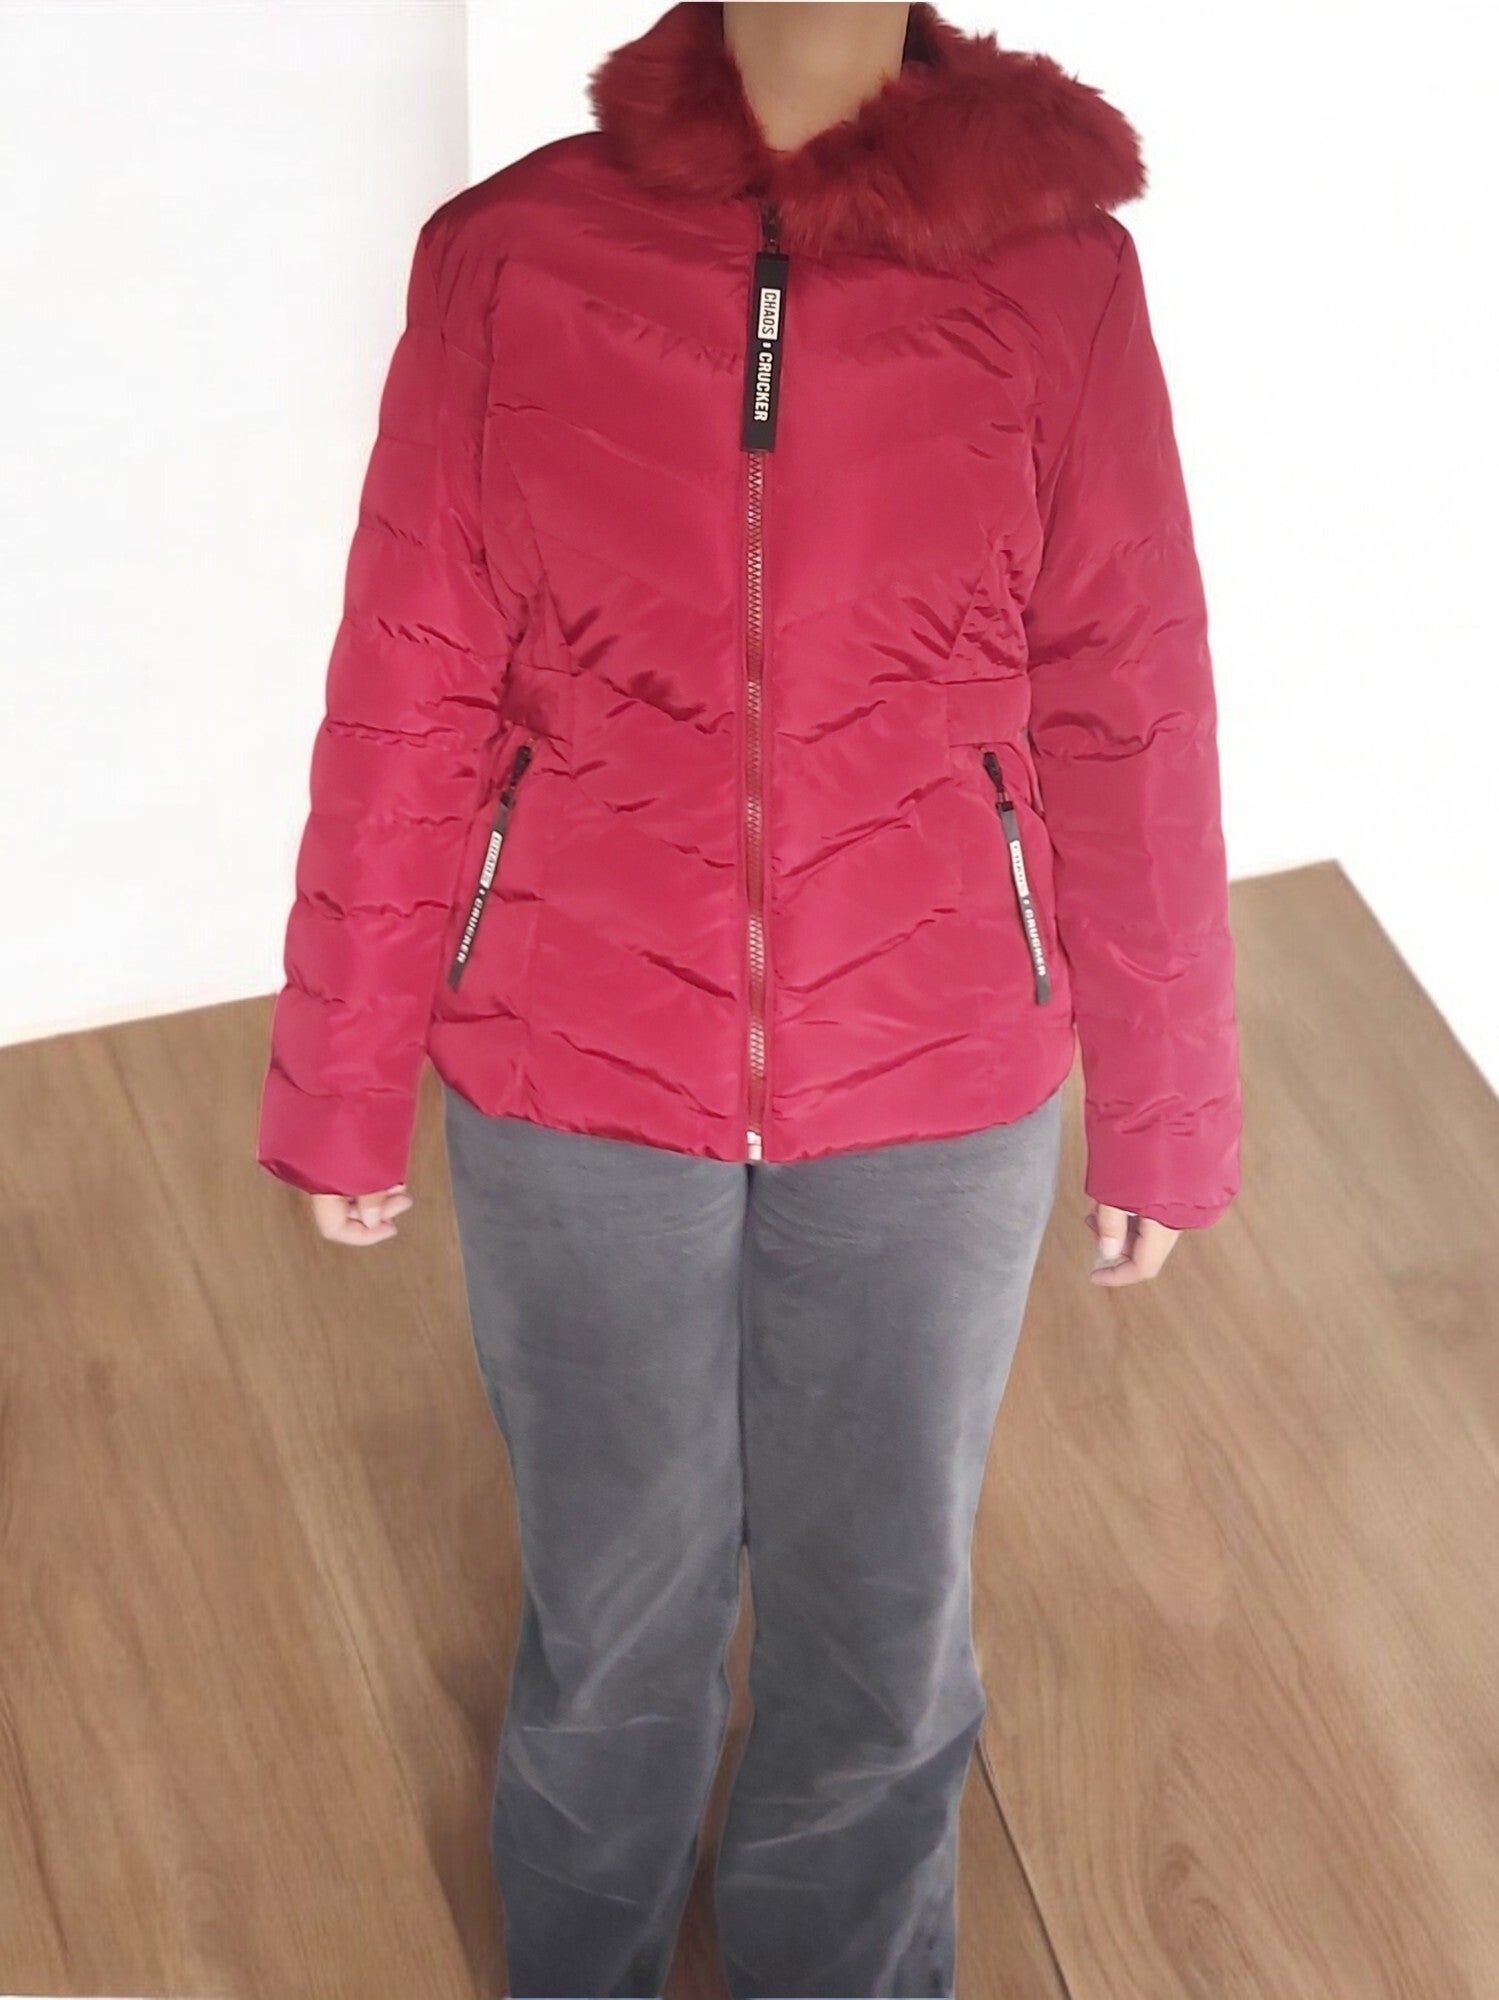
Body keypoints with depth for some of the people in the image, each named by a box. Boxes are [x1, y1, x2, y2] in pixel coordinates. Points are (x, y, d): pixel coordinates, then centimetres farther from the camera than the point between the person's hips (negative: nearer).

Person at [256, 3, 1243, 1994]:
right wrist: (343, 1084, 3)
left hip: (936, 1104, 0)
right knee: (613, 1622, 17)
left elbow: (1130, 718, -2)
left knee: (883, 1630, 16)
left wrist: (1164, 1114, 3)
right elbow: (406, 706, -2)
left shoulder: (1053, 265, -6)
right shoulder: (513, 256, -6)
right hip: (575, 1089, 0)